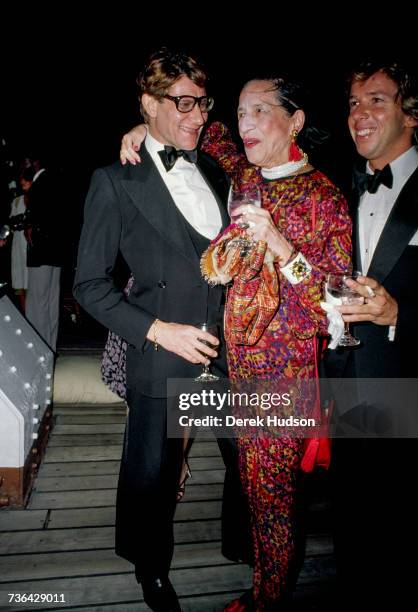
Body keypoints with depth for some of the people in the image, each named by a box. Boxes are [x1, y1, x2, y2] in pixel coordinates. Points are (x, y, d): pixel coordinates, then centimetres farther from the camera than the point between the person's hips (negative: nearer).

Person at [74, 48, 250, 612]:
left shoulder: (214, 171, 11)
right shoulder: (116, 181, -6)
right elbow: (90, 284, -6)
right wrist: (156, 329, -15)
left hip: (230, 347, 5)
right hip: (164, 354, -5)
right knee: (153, 474, 13)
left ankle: (240, 542, 49)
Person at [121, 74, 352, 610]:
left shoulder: (325, 200, -12)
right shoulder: (243, 176, 5)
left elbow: (332, 314, -15)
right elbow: (204, 127, 25)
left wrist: (280, 244, -27)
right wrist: (148, 127, 7)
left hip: (285, 370, -5)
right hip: (238, 360, 5)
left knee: (270, 488, 8)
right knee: (256, 480, 17)